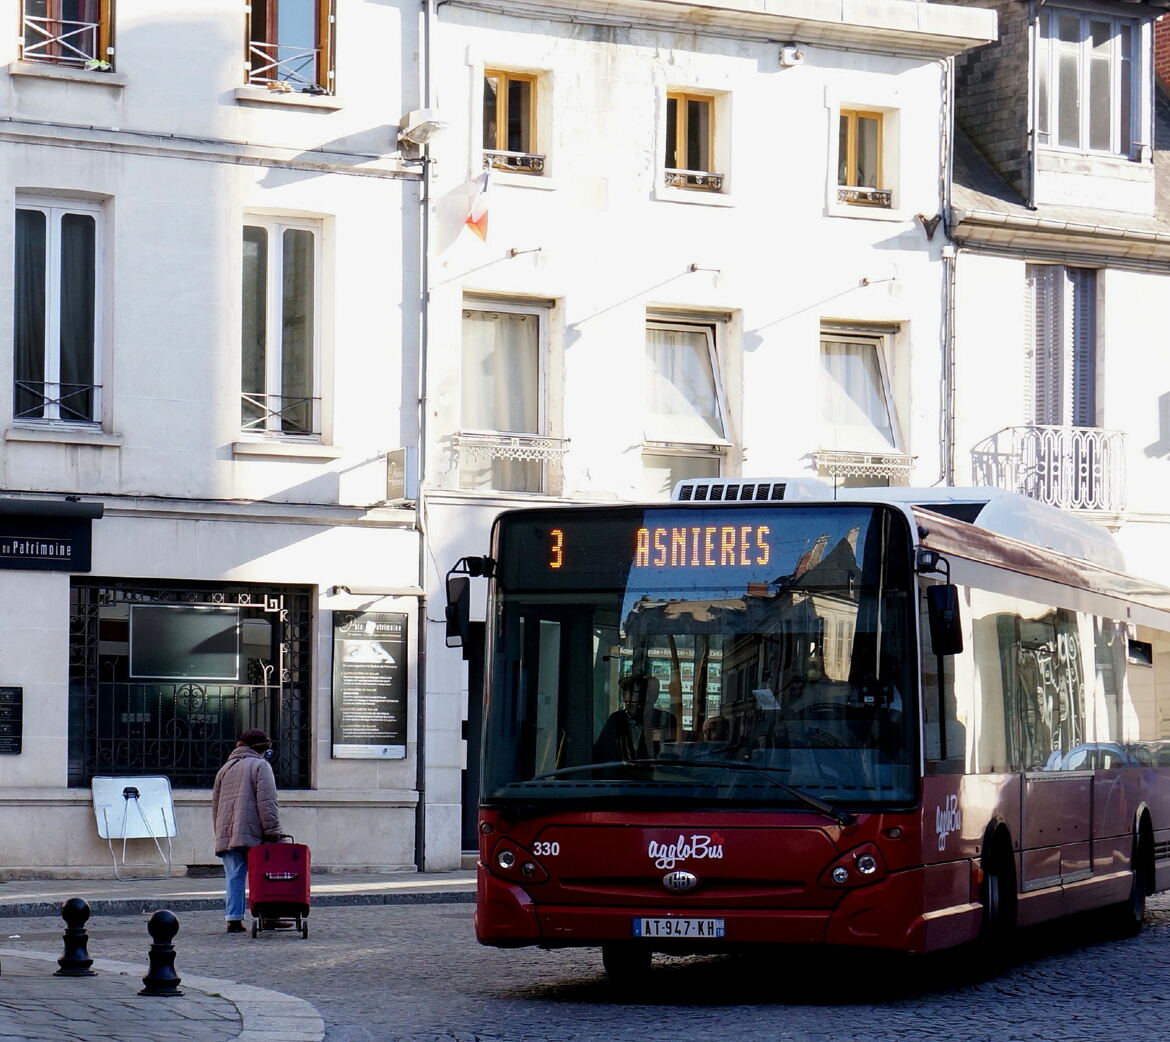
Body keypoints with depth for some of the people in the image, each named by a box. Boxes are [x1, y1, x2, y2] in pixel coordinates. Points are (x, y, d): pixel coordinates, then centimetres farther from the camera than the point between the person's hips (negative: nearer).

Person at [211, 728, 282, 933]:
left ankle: (233, 919, -3)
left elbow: (215, 805, 24)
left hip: (226, 834, 5)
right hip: (252, 833, -5)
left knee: (233, 878, 4)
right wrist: (273, 832, -10)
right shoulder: (261, 765, 2)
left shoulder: (225, 768, 23)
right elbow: (267, 802, -8)